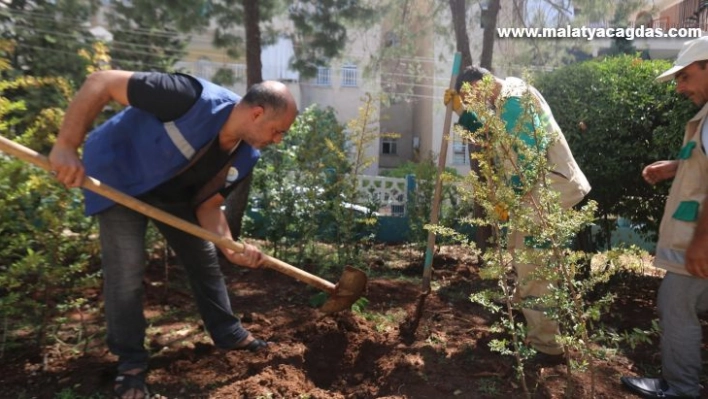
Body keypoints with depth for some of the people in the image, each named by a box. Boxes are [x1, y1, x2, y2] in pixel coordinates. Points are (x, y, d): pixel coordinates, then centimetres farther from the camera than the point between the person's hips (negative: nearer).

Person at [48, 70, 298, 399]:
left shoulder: (245, 156, -14)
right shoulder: (195, 99, -37)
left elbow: (208, 204, -7)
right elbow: (101, 82, -33)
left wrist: (230, 248, -23)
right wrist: (66, 146, -38)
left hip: (172, 191, 7)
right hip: (119, 175, -6)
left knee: (204, 258, 8)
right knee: (126, 270, -10)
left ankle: (230, 335, 25)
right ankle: (130, 362, 11)